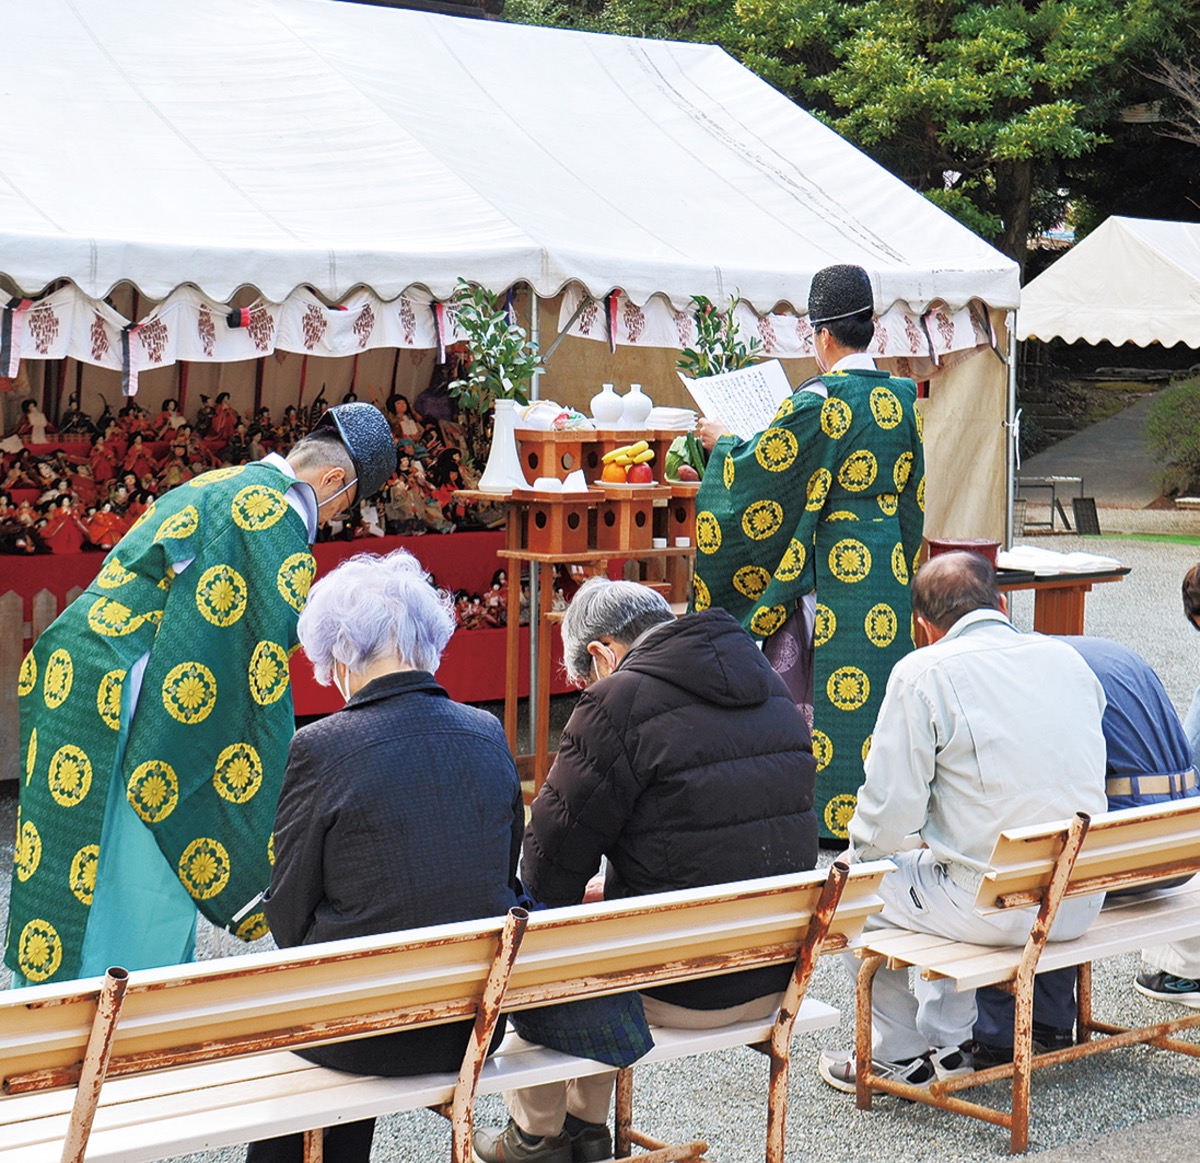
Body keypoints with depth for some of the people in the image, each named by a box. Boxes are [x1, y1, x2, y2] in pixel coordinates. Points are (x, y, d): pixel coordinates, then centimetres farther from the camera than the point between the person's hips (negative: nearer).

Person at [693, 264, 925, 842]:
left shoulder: (819, 401, -15)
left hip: (830, 567, -7)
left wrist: (721, 441, 9)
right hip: (888, 567, 7)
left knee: (824, 689, 0)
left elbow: (757, 465, -9)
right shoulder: (901, 396, 6)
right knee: (880, 676, 11)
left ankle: (827, 814, 4)